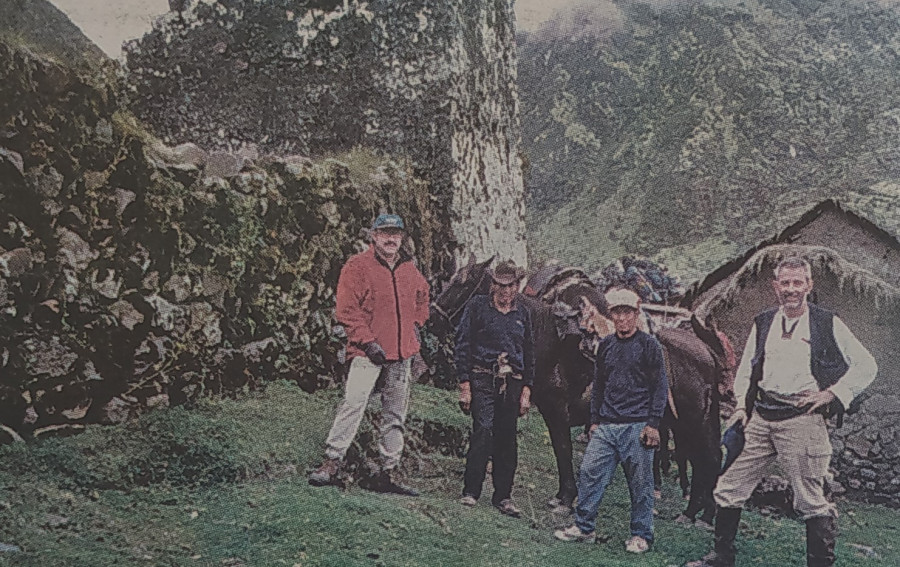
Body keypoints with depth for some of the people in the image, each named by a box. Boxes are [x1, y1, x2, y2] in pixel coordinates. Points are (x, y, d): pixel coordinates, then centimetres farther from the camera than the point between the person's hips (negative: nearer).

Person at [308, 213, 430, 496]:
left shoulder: (410, 270, 13)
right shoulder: (357, 266, -6)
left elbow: (423, 296, 33)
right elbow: (346, 309, -10)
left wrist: (416, 325, 19)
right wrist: (368, 341, -16)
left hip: (402, 353, 6)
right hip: (368, 352, -6)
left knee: (395, 413, 8)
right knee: (354, 402, -17)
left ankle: (389, 473, 15)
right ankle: (332, 462, -8)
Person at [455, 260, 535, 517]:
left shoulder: (522, 313, 15)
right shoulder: (477, 306, 3)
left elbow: (529, 352, 19)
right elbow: (462, 345, 0)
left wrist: (527, 389, 11)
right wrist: (464, 384, -6)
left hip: (512, 382, 4)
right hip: (482, 378, -4)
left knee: (507, 438, 3)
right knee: (483, 430, -17)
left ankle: (503, 496, 12)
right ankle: (470, 491, -8)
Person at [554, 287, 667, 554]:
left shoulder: (649, 345, -2)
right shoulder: (605, 345, 12)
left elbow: (660, 386, -3)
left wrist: (654, 424, -9)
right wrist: (594, 420, 15)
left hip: (637, 427, -5)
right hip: (606, 427, 5)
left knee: (640, 483, 1)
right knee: (589, 473, 0)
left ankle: (641, 535, 13)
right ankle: (583, 527, 11)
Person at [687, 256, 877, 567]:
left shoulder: (828, 324, -1)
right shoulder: (762, 323, 11)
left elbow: (866, 366, 3)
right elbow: (746, 370, 21)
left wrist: (831, 394, -4)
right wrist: (742, 406, 9)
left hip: (803, 421, -4)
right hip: (760, 418, 5)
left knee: (810, 501, -2)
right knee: (729, 489, 6)